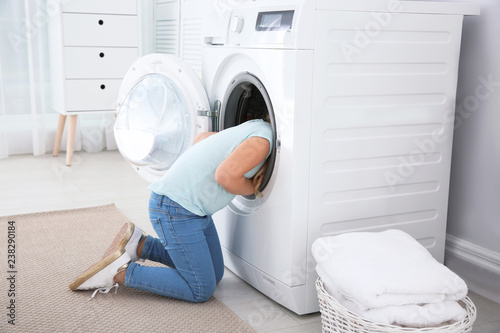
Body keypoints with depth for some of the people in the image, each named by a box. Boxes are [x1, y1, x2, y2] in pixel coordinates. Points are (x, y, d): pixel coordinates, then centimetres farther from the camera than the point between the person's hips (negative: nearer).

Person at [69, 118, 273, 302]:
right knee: (201, 291, -3)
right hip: (176, 210, -11)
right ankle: (119, 273, -1)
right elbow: (225, 175, -28)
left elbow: (201, 139, 25)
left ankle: (139, 244, 16)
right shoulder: (262, 139, -16)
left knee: (214, 274, 18)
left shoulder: (254, 128, 14)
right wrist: (251, 190, -9)